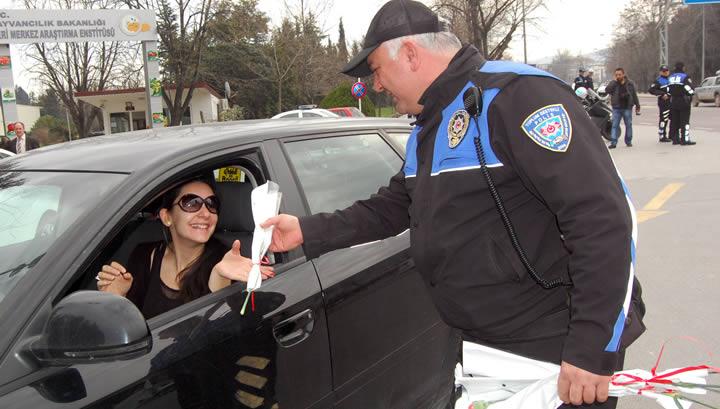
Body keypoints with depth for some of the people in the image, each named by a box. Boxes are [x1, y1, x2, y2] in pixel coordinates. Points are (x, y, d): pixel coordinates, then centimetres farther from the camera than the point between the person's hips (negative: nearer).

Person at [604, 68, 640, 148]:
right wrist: (614, 81, -17)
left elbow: (634, 95, 9)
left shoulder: (630, 83, 3)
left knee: (628, 125, 7)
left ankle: (628, 141, 19)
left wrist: (637, 105, 8)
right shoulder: (613, 83, 2)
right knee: (615, 125, -5)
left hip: (627, 108, 1)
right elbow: (607, 90, -16)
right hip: (616, 108, -1)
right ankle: (613, 142, -6)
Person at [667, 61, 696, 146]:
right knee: (685, 121, -4)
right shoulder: (685, 77, -11)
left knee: (674, 121, 9)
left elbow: (668, 90, 15)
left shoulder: (670, 77, 11)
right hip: (684, 101, -6)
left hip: (673, 102, 6)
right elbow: (690, 89, -15)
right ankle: (685, 140, -6)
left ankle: (675, 139, 13)